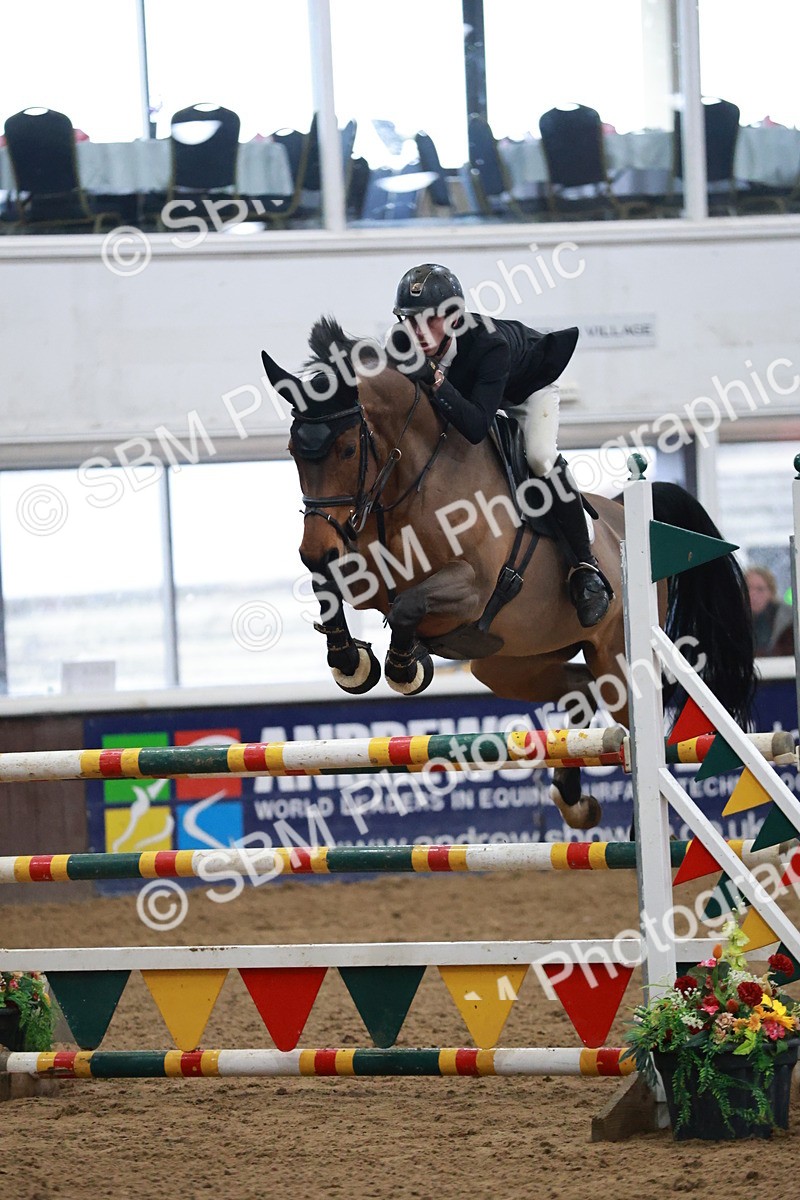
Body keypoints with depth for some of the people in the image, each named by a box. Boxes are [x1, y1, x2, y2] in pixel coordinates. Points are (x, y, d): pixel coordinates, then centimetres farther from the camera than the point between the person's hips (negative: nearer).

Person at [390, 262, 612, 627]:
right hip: (469, 388, 7)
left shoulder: (488, 346, -45)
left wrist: (435, 379, -64)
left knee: (540, 455, -28)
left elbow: (476, 428, -54)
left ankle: (585, 567, -18)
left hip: (529, 387, -7)